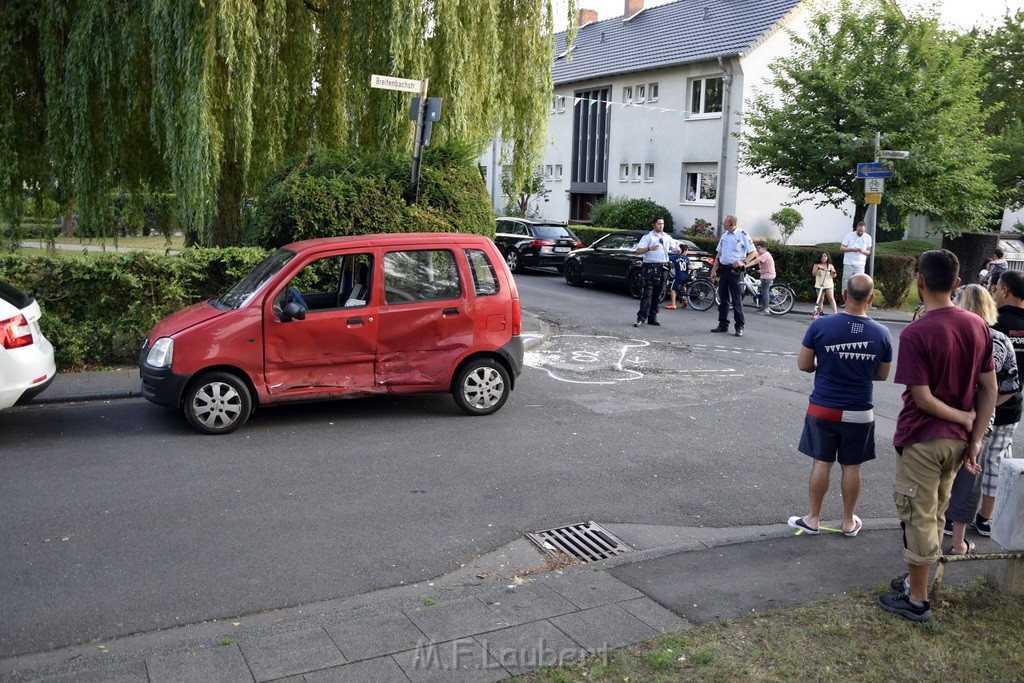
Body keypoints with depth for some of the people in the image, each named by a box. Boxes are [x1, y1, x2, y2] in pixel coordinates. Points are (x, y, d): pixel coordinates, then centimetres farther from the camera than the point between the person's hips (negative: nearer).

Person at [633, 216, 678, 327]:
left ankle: (652, 317, 15)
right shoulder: (648, 237, 1)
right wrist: (649, 248, -26)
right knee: (647, 294, -11)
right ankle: (641, 318, -13)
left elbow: (675, 249, 21)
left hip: (663, 268, 6)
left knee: (658, 294, 8)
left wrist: (678, 249, -4)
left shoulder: (667, 238, 17)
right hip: (650, 267, -6)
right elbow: (638, 250, -8)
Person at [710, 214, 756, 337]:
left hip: (735, 271, -6)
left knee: (737, 299, -6)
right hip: (723, 270, 6)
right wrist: (714, 269, 13)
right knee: (723, 299, 10)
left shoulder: (742, 235, -6)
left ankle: (739, 327, -2)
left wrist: (743, 262, -17)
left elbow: (753, 252, -3)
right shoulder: (724, 235, 12)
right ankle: (723, 324, 18)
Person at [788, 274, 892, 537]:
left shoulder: (820, 325, -13)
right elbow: (881, 375, 3)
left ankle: (813, 519, 19)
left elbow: (803, 365, -7)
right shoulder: (882, 334, -8)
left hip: (822, 408, -1)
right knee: (852, 466, 12)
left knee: (821, 462, 10)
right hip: (859, 412, 1)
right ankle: (849, 522, 25)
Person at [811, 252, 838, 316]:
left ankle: (835, 312, -16)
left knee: (831, 298, -11)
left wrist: (833, 273, -23)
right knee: (820, 299, 4)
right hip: (819, 285, 1)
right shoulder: (816, 265, 8)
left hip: (829, 285, -1)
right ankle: (819, 312, 11)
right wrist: (818, 268, -21)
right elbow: (813, 274, -5)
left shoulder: (830, 266, 8)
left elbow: (833, 276, 0)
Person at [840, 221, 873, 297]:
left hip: (860, 265, 0)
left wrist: (863, 251, -13)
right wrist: (852, 249, -17)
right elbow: (841, 248, -1)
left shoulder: (868, 237, 6)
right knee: (846, 282, 2)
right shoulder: (849, 235, 2)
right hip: (848, 264, 0)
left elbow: (869, 252, 10)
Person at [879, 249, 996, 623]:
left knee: (919, 518, 6)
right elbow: (990, 390, 2)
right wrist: (975, 440, 3)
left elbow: (923, 399, -21)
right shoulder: (978, 326, 0)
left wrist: (965, 418, -6)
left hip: (922, 439, -6)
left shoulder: (915, 333, -21)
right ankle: (916, 580, 34)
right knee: (934, 515, 20)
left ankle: (916, 600, 17)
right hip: (957, 440, 7)